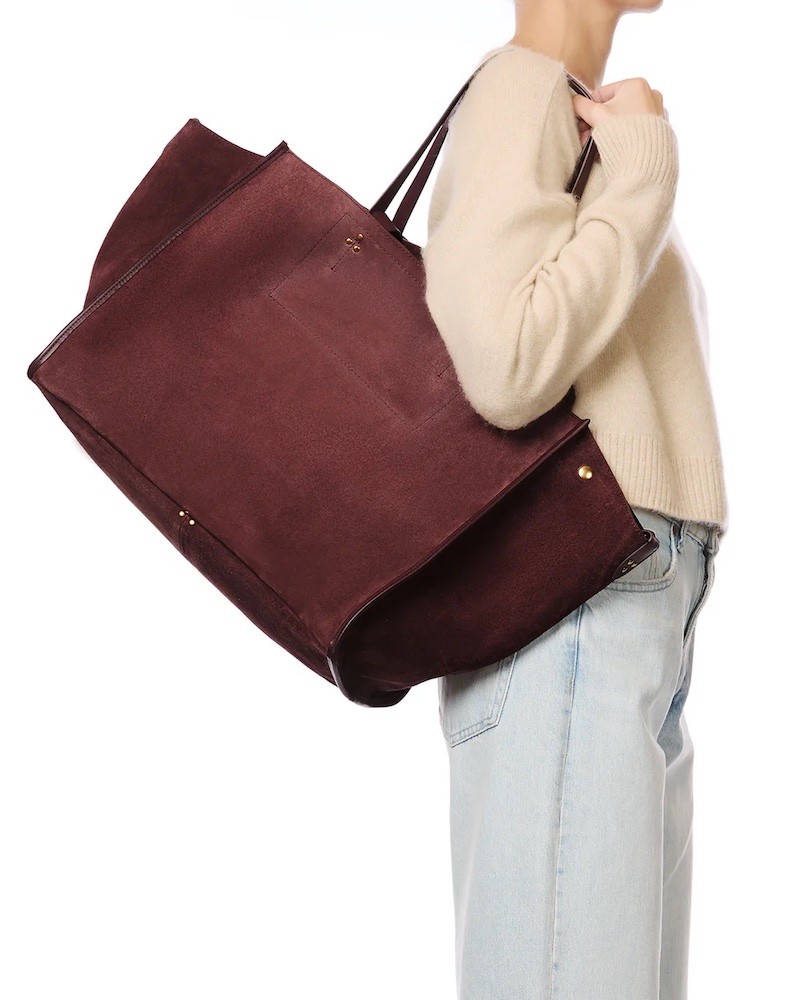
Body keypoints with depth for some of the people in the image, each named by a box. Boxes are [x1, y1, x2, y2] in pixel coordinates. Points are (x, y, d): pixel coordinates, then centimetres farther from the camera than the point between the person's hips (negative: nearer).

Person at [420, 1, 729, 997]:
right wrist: (644, 166, -10)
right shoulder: (520, 89, -5)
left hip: (634, 623, 10)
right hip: (571, 609, -9)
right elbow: (504, 370, -20)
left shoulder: (574, 119, 25)